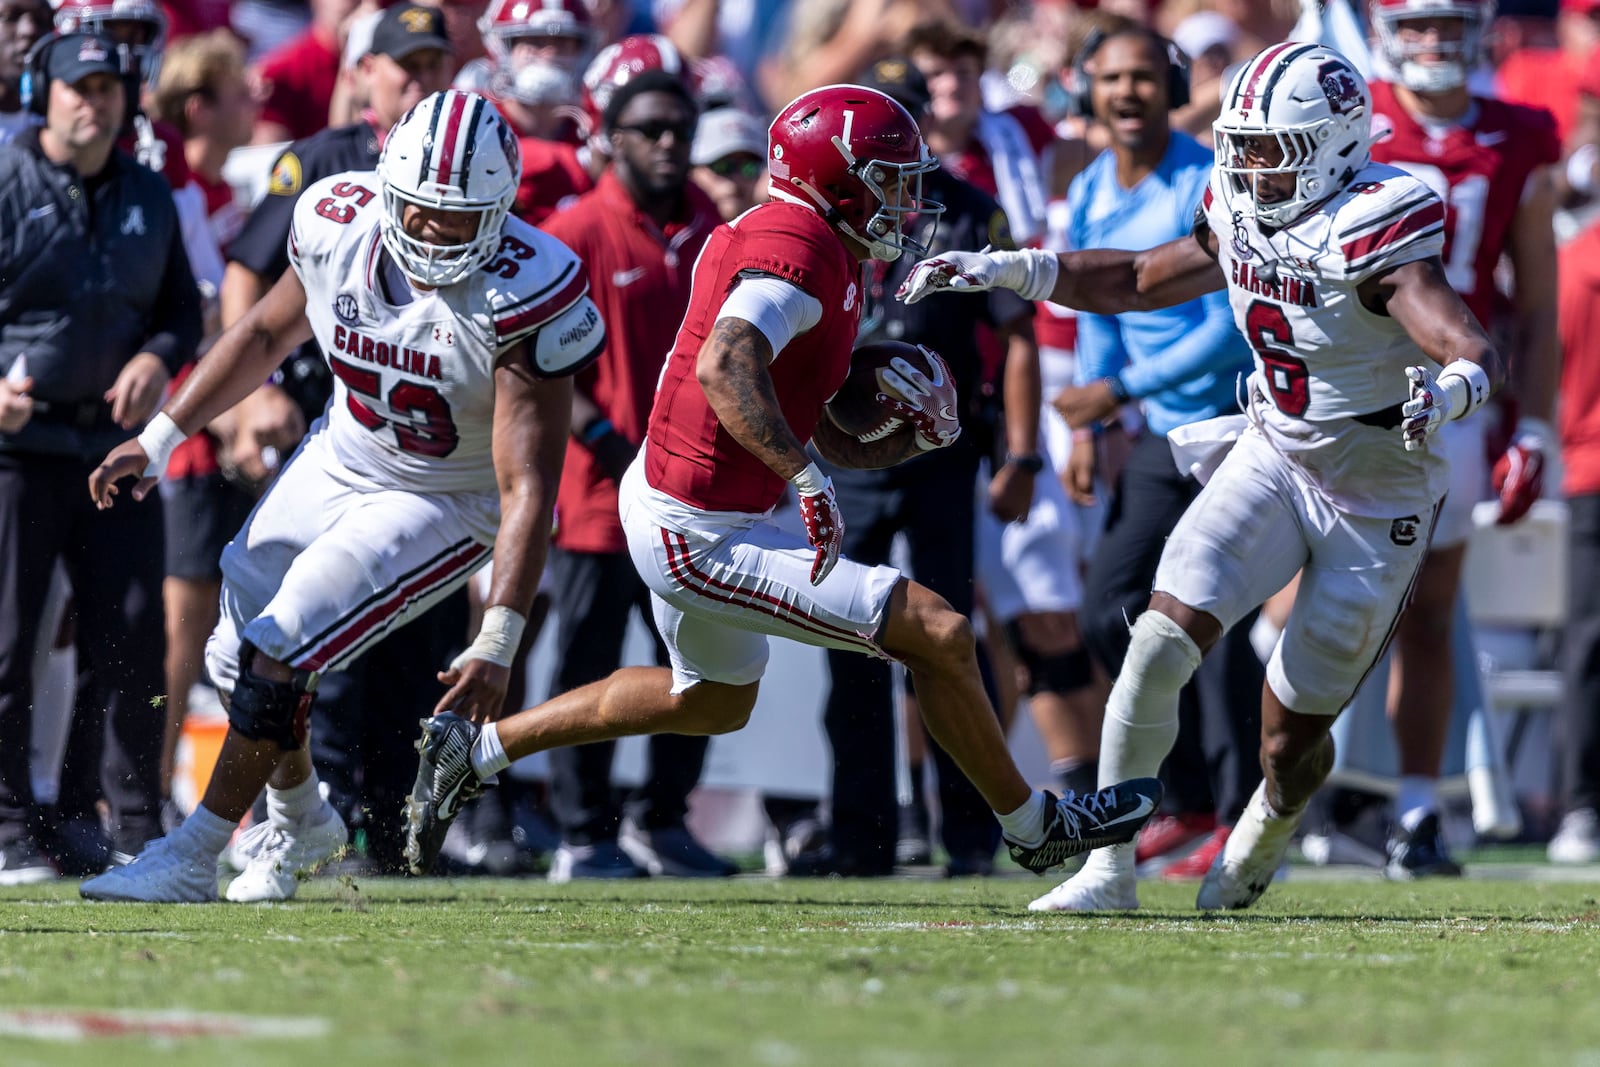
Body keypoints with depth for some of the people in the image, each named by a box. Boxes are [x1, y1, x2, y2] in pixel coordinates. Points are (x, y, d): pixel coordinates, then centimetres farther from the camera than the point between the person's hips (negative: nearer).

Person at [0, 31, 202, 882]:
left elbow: (181, 307, 21)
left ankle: (132, 823, 10)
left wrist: (156, 359, -1)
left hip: (115, 442, 5)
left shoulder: (149, 199, 12)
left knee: (131, 636, 2)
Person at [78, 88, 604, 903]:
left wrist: (496, 642, -38)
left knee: (276, 659, -17)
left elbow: (528, 488, -32)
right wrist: (161, 437, 4)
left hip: (450, 505, -6)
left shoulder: (522, 299, -33)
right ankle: (298, 821, 41)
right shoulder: (339, 225, -17)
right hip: (342, 462, 6)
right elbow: (268, 332, 6)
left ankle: (193, 858, -1)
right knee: (238, 657, 13)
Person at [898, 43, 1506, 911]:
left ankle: (1265, 839, 42)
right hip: (1273, 458, 5)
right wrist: (1009, 271, 3)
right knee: (1164, 636, -18)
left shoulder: (1372, 239, -26)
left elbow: (1475, 352, -39)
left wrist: (1448, 392, -63)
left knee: (1292, 735, 5)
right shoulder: (1241, 224, -4)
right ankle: (1110, 867, -10)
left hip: (1375, 504, -5)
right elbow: (1139, 281, 14)